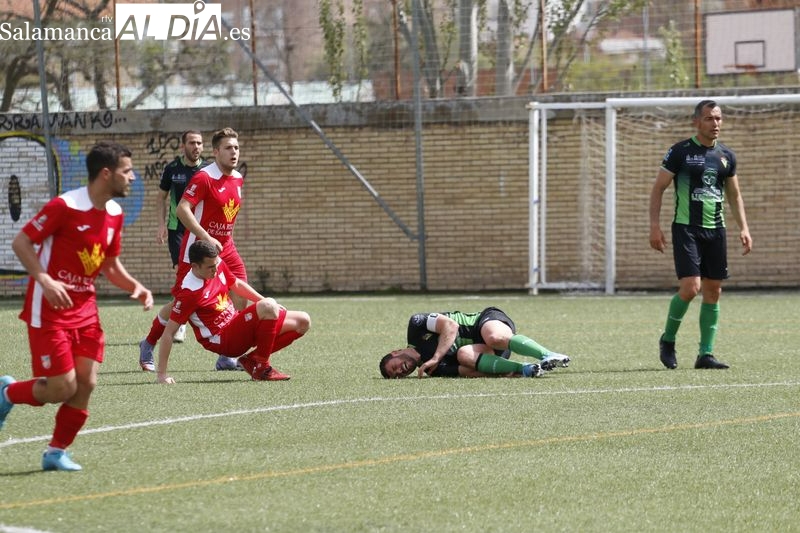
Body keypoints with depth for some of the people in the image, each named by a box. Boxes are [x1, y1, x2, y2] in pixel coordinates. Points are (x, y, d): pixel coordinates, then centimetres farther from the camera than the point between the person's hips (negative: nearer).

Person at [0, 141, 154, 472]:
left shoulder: (114, 214, 7)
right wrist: (45, 280, -27)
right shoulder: (65, 206, -17)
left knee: (86, 383, -1)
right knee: (62, 388, -10)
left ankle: (56, 453, 13)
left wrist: (135, 287, 1)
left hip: (85, 308, 7)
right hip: (50, 308, -7)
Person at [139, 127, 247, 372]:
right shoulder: (204, 177, -18)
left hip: (225, 247, 7)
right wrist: (207, 238, -29)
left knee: (241, 296, -8)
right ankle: (148, 345, 23)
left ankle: (228, 357, 0)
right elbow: (182, 209, -26)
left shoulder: (237, 179, 7)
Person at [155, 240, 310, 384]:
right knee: (268, 307, -30)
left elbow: (237, 285, 19)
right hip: (223, 340, -9)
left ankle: (252, 359, 3)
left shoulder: (219, 266, -3)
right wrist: (162, 374, -23)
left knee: (303, 321, 4)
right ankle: (261, 368, -18)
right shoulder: (188, 292, -24)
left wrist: (268, 304, 20)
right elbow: (168, 332, -22)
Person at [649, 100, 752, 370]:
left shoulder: (726, 156, 10)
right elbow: (658, 188, -2)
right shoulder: (680, 152, -5)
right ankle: (668, 340, 7)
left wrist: (743, 228, 9)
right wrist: (654, 226, -11)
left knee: (713, 291, 3)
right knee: (690, 287, -15)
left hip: (715, 229, 5)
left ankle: (706, 354, 9)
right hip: (686, 228, -5)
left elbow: (734, 195, 19)